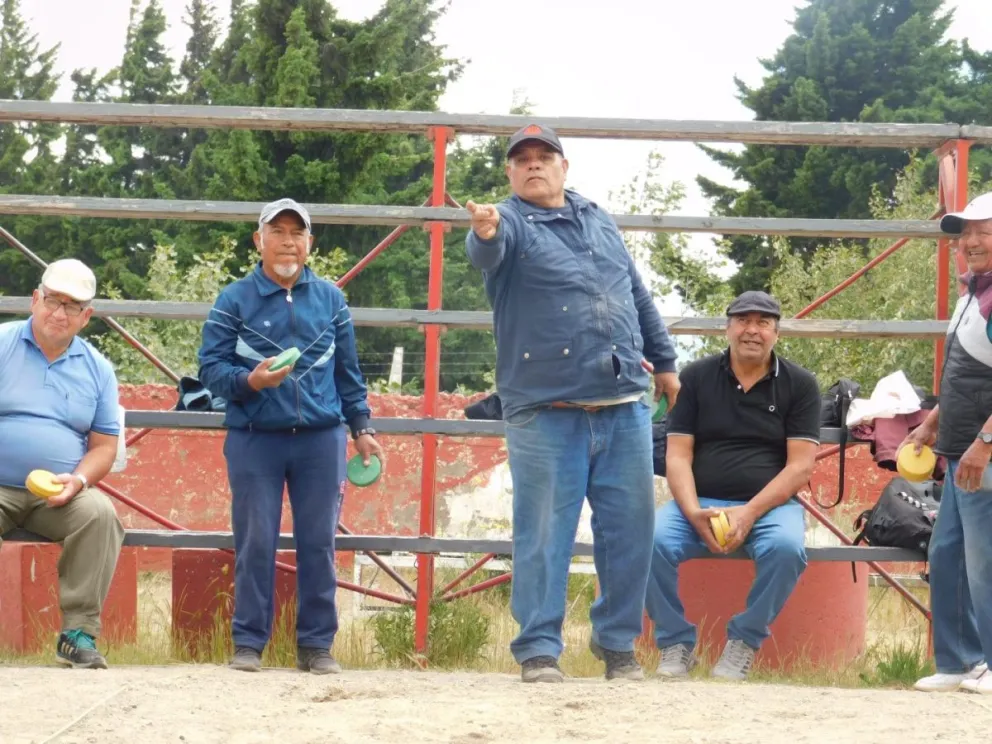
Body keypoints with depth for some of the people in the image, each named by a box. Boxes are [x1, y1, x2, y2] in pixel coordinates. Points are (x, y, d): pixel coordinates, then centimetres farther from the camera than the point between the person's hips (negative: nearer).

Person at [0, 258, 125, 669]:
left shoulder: (96, 369, 12)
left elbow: (103, 446, 11)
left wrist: (79, 480, -10)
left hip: (60, 496, 2)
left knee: (99, 513, -28)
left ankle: (79, 632, -22)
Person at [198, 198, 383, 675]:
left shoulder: (330, 300, 11)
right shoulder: (234, 301, 3)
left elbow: (348, 371, 16)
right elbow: (210, 369, -1)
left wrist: (360, 427, 13)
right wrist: (249, 380, -19)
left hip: (321, 439, 2)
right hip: (254, 439, -2)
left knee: (318, 543, 2)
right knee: (255, 543, -1)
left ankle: (316, 644, 10)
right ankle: (249, 642, 7)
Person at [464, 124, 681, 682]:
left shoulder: (600, 222, 18)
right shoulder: (513, 224, 0)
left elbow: (640, 297, 27)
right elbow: (487, 254, -25)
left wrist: (664, 361, 27)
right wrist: (485, 233, -47)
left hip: (626, 408, 5)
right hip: (547, 411, -5)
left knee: (630, 530, 7)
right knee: (544, 533, -2)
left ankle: (618, 642, 19)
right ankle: (539, 649, 5)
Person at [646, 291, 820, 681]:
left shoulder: (799, 385, 6)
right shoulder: (696, 377, 9)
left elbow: (800, 465, -2)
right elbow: (677, 455, 3)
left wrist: (750, 513, -16)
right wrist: (694, 513, -16)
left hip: (770, 503, -1)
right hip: (698, 502, 1)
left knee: (786, 547, -35)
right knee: (652, 541, -29)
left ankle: (745, 641, -12)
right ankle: (676, 643, -10)